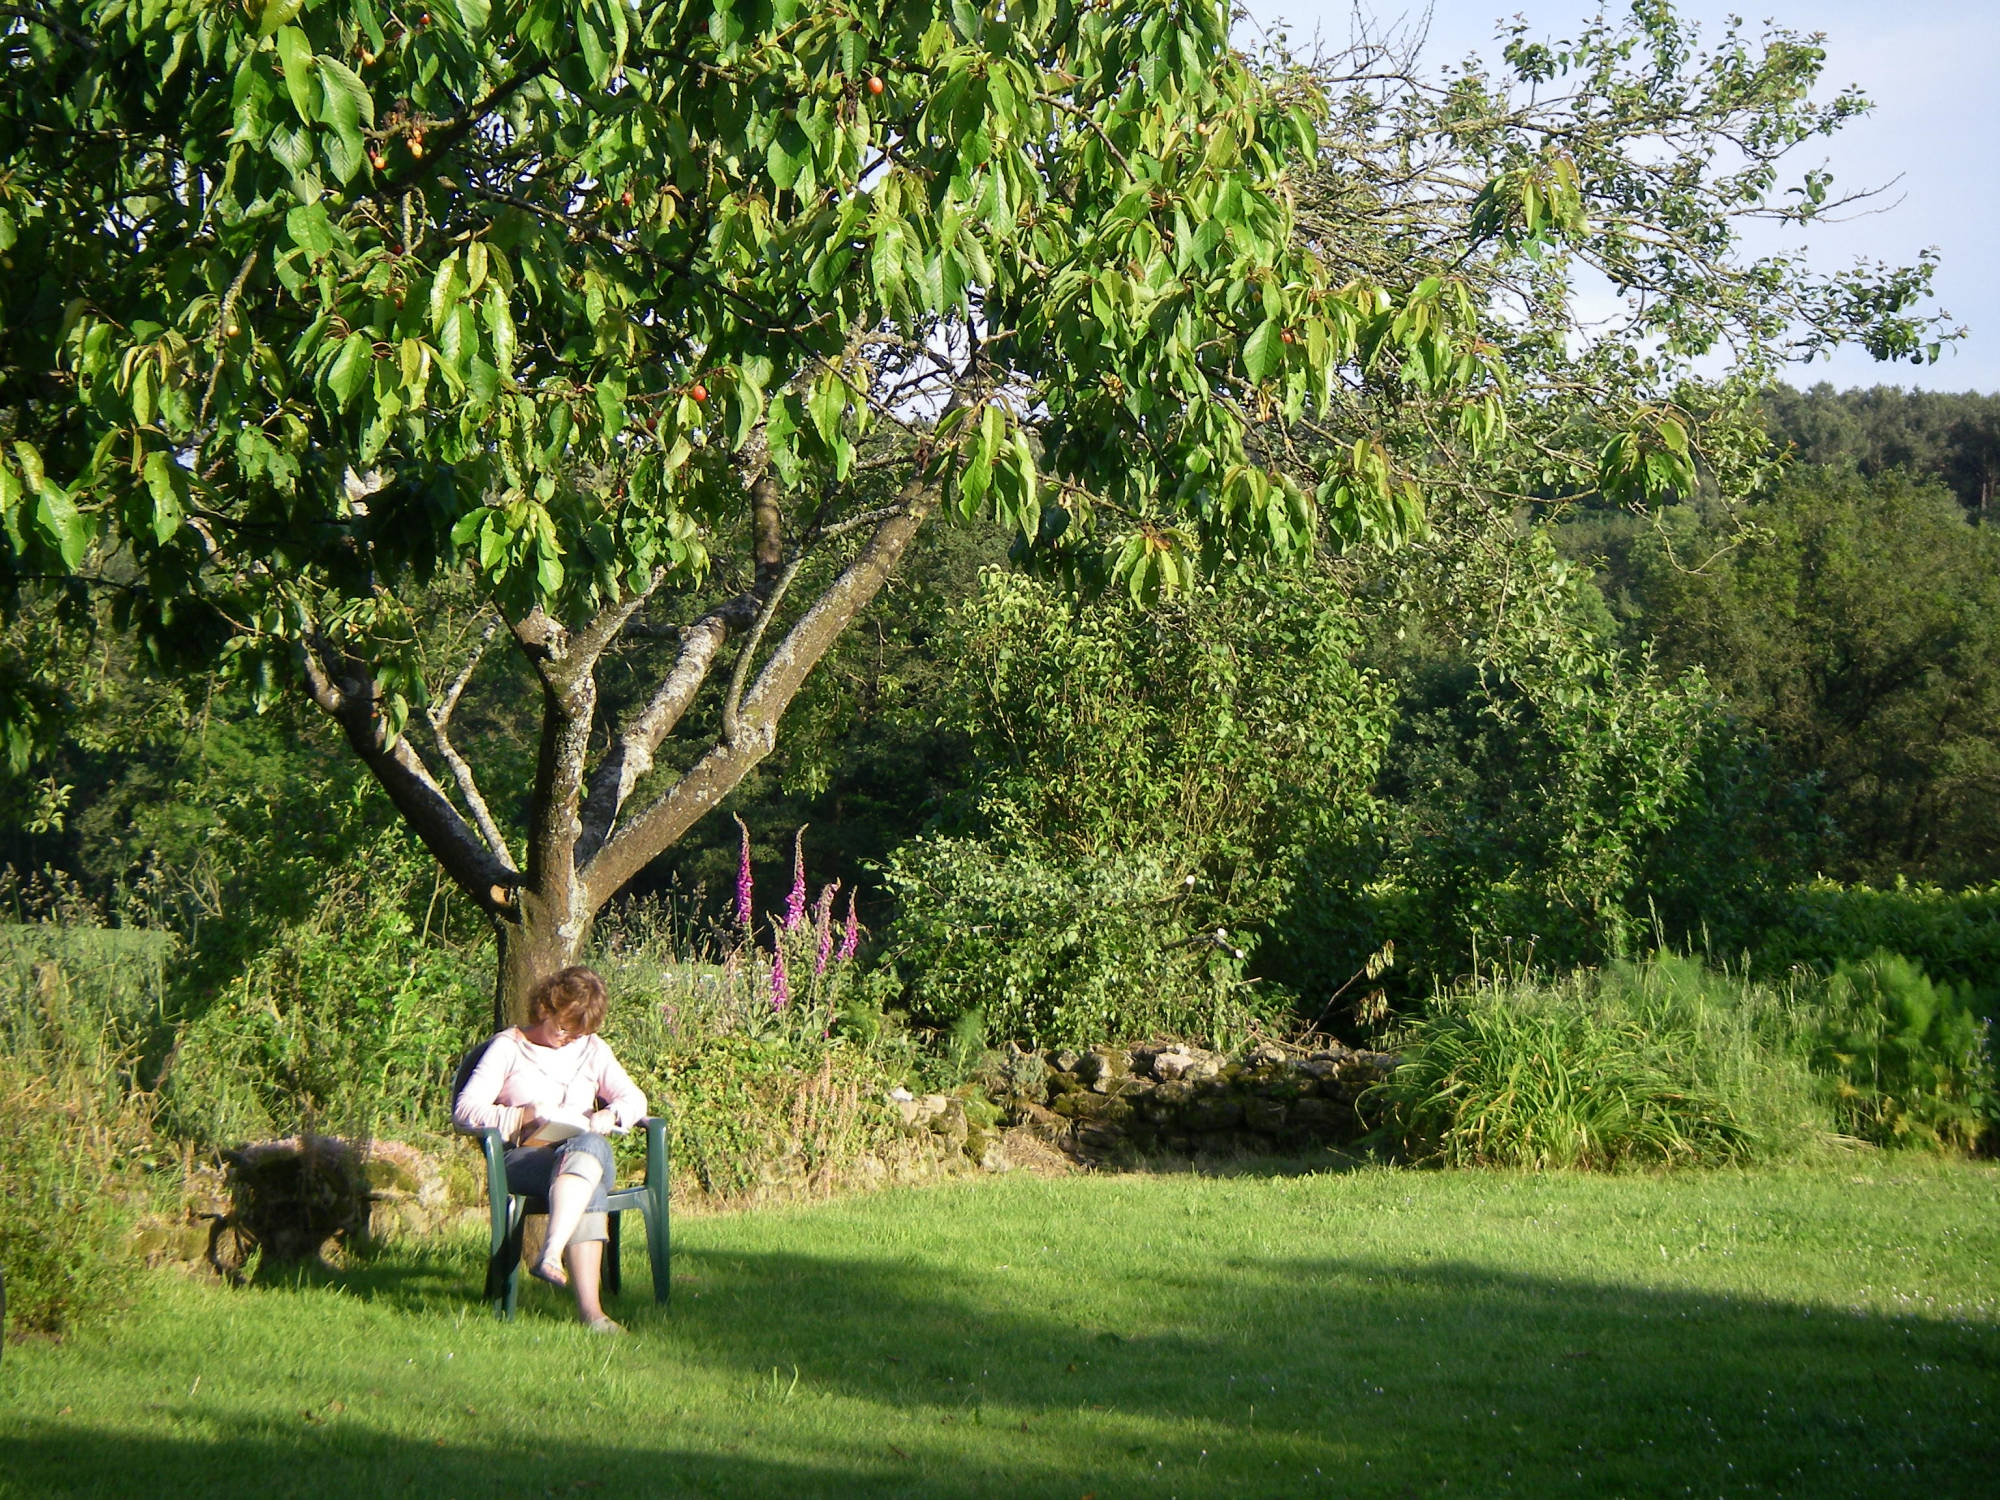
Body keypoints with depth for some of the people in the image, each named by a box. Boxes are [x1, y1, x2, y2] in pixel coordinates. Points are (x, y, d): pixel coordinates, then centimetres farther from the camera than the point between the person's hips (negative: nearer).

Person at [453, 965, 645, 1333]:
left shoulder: (592, 1049, 23)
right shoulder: (508, 1047, 9)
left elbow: (634, 1099, 18)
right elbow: (464, 1110, -2)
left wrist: (611, 1115, -6)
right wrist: (520, 1116, -18)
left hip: (586, 1148, 3)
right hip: (524, 1157, -3)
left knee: (590, 1146, -39)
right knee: (587, 1191, -39)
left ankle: (551, 1255, -55)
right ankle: (589, 1309, -54)